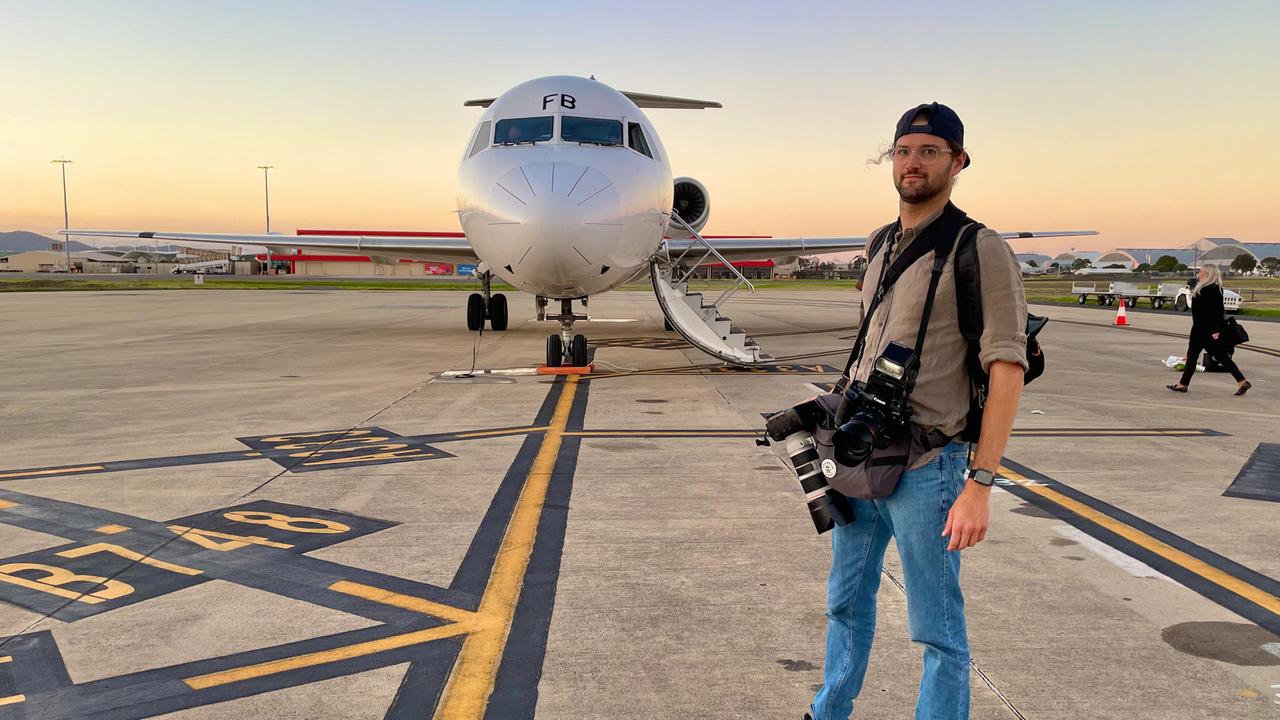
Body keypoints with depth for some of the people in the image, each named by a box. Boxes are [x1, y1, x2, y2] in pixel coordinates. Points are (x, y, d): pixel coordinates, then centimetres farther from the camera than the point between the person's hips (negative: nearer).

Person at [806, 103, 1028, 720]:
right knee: (847, 600, 21)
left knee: (936, 628, 4)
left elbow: (1007, 369, -15)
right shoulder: (882, 246, 11)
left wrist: (979, 484, -20)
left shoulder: (981, 251, -11)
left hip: (925, 468, -7)